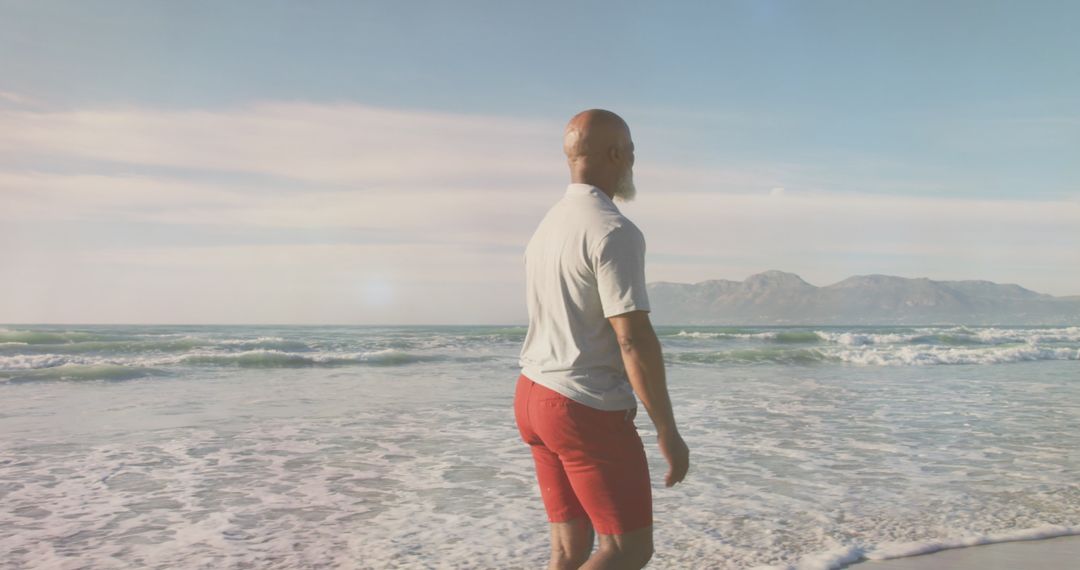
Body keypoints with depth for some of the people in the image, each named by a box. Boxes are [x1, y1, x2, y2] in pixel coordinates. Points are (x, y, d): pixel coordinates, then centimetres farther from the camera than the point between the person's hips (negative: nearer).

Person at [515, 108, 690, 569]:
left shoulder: (549, 225, 11)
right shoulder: (614, 231, -18)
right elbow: (634, 340, -22)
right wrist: (668, 432, -14)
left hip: (533, 395, 9)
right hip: (588, 410, -9)